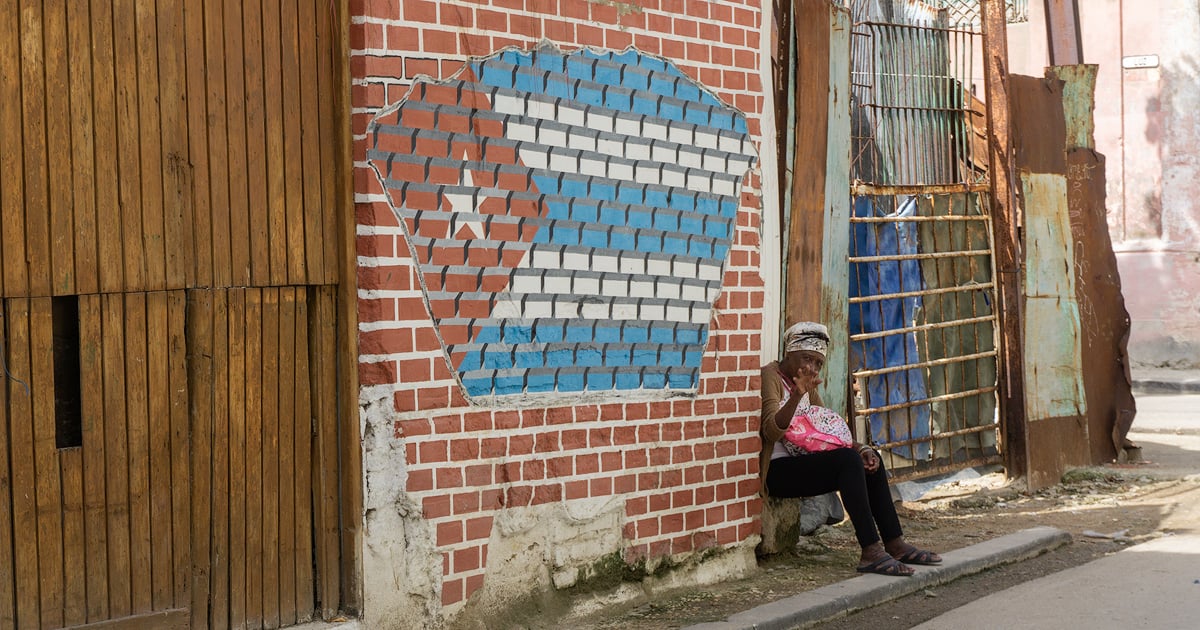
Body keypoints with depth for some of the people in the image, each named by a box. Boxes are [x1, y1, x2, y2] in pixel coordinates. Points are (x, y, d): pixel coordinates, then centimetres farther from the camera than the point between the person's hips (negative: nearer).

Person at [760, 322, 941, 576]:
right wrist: (796, 396, -41)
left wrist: (860, 448, -2)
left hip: (799, 463, 9)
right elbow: (772, 431, -25)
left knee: (869, 460, 0)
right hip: (775, 470, -9)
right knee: (847, 460, -26)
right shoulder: (770, 376, -11)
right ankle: (871, 552, -29)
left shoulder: (808, 384, 16)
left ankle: (895, 544, 0)